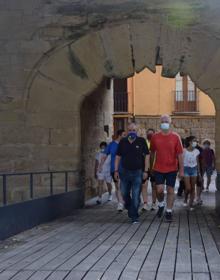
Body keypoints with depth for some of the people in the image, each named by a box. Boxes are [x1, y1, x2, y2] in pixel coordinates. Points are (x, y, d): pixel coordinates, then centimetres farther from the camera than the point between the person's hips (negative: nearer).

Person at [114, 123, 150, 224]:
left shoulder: (141, 141, -2)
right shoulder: (123, 142, 4)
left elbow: (147, 155, 1)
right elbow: (118, 157, 9)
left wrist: (146, 171, -4)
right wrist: (116, 170, 4)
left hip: (137, 172, -3)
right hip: (125, 171, 3)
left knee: (136, 196, -4)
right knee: (124, 193, 10)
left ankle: (134, 216, 4)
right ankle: (129, 208, 38)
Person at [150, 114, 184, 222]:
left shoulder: (175, 137, -4)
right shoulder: (155, 137, 1)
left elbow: (180, 154, -3)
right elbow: (152, 152, 11)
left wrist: (181, 170, -5)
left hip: (172, 169, -1)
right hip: (158, 169, 1)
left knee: (170, 190, 4)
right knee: (159, 190, -6)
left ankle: (169, 212, 15)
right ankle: (161, 204, 24)